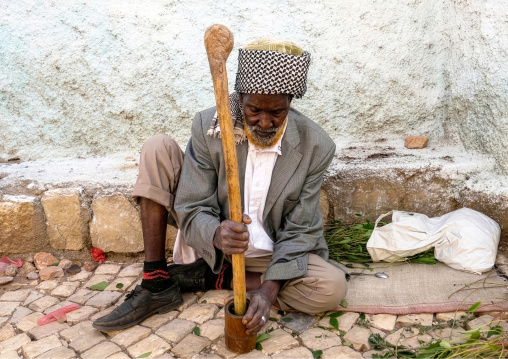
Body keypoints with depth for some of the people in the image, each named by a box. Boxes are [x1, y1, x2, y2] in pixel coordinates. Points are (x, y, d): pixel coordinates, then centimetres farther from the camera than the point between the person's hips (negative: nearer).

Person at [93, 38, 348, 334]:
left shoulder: (316, 146, -17)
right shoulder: (209, 127, -18)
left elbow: (299, 230, -13)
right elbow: (193, 210, -17)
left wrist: (269, 289, -25)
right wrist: (217, 234, -41)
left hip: (270, 254, 1)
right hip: (211, 243, 0)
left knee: (333, 288, -27)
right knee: (157, 149, -17)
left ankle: (204, 277, -11)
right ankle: (156, 285, -12)